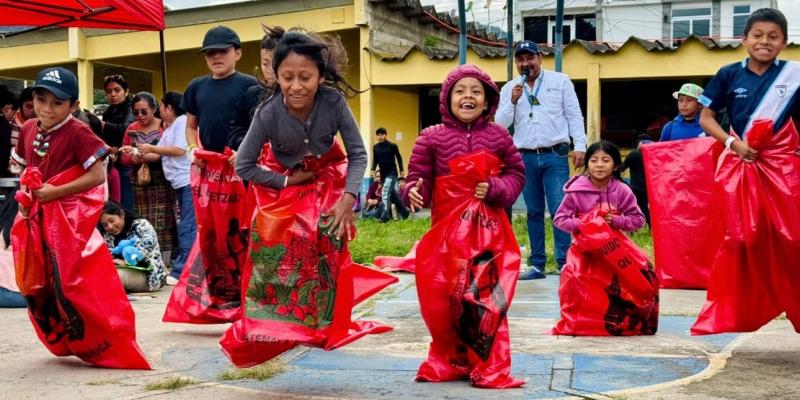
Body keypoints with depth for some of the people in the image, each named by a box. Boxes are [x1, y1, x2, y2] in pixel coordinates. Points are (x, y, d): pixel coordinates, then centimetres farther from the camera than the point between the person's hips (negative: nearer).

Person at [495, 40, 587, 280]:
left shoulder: (560, 81, 5)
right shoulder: (509, 89, 11)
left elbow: (574, 116, 4)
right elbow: (500, 124, 6)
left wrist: (579, 146, -5)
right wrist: (512, 101, -9)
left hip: (555, 156, -3)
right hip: (526, 158, 3)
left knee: (560, 210, -10)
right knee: (534, 212, 7)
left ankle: (564, 263, -9)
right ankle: (537, 264, 11)